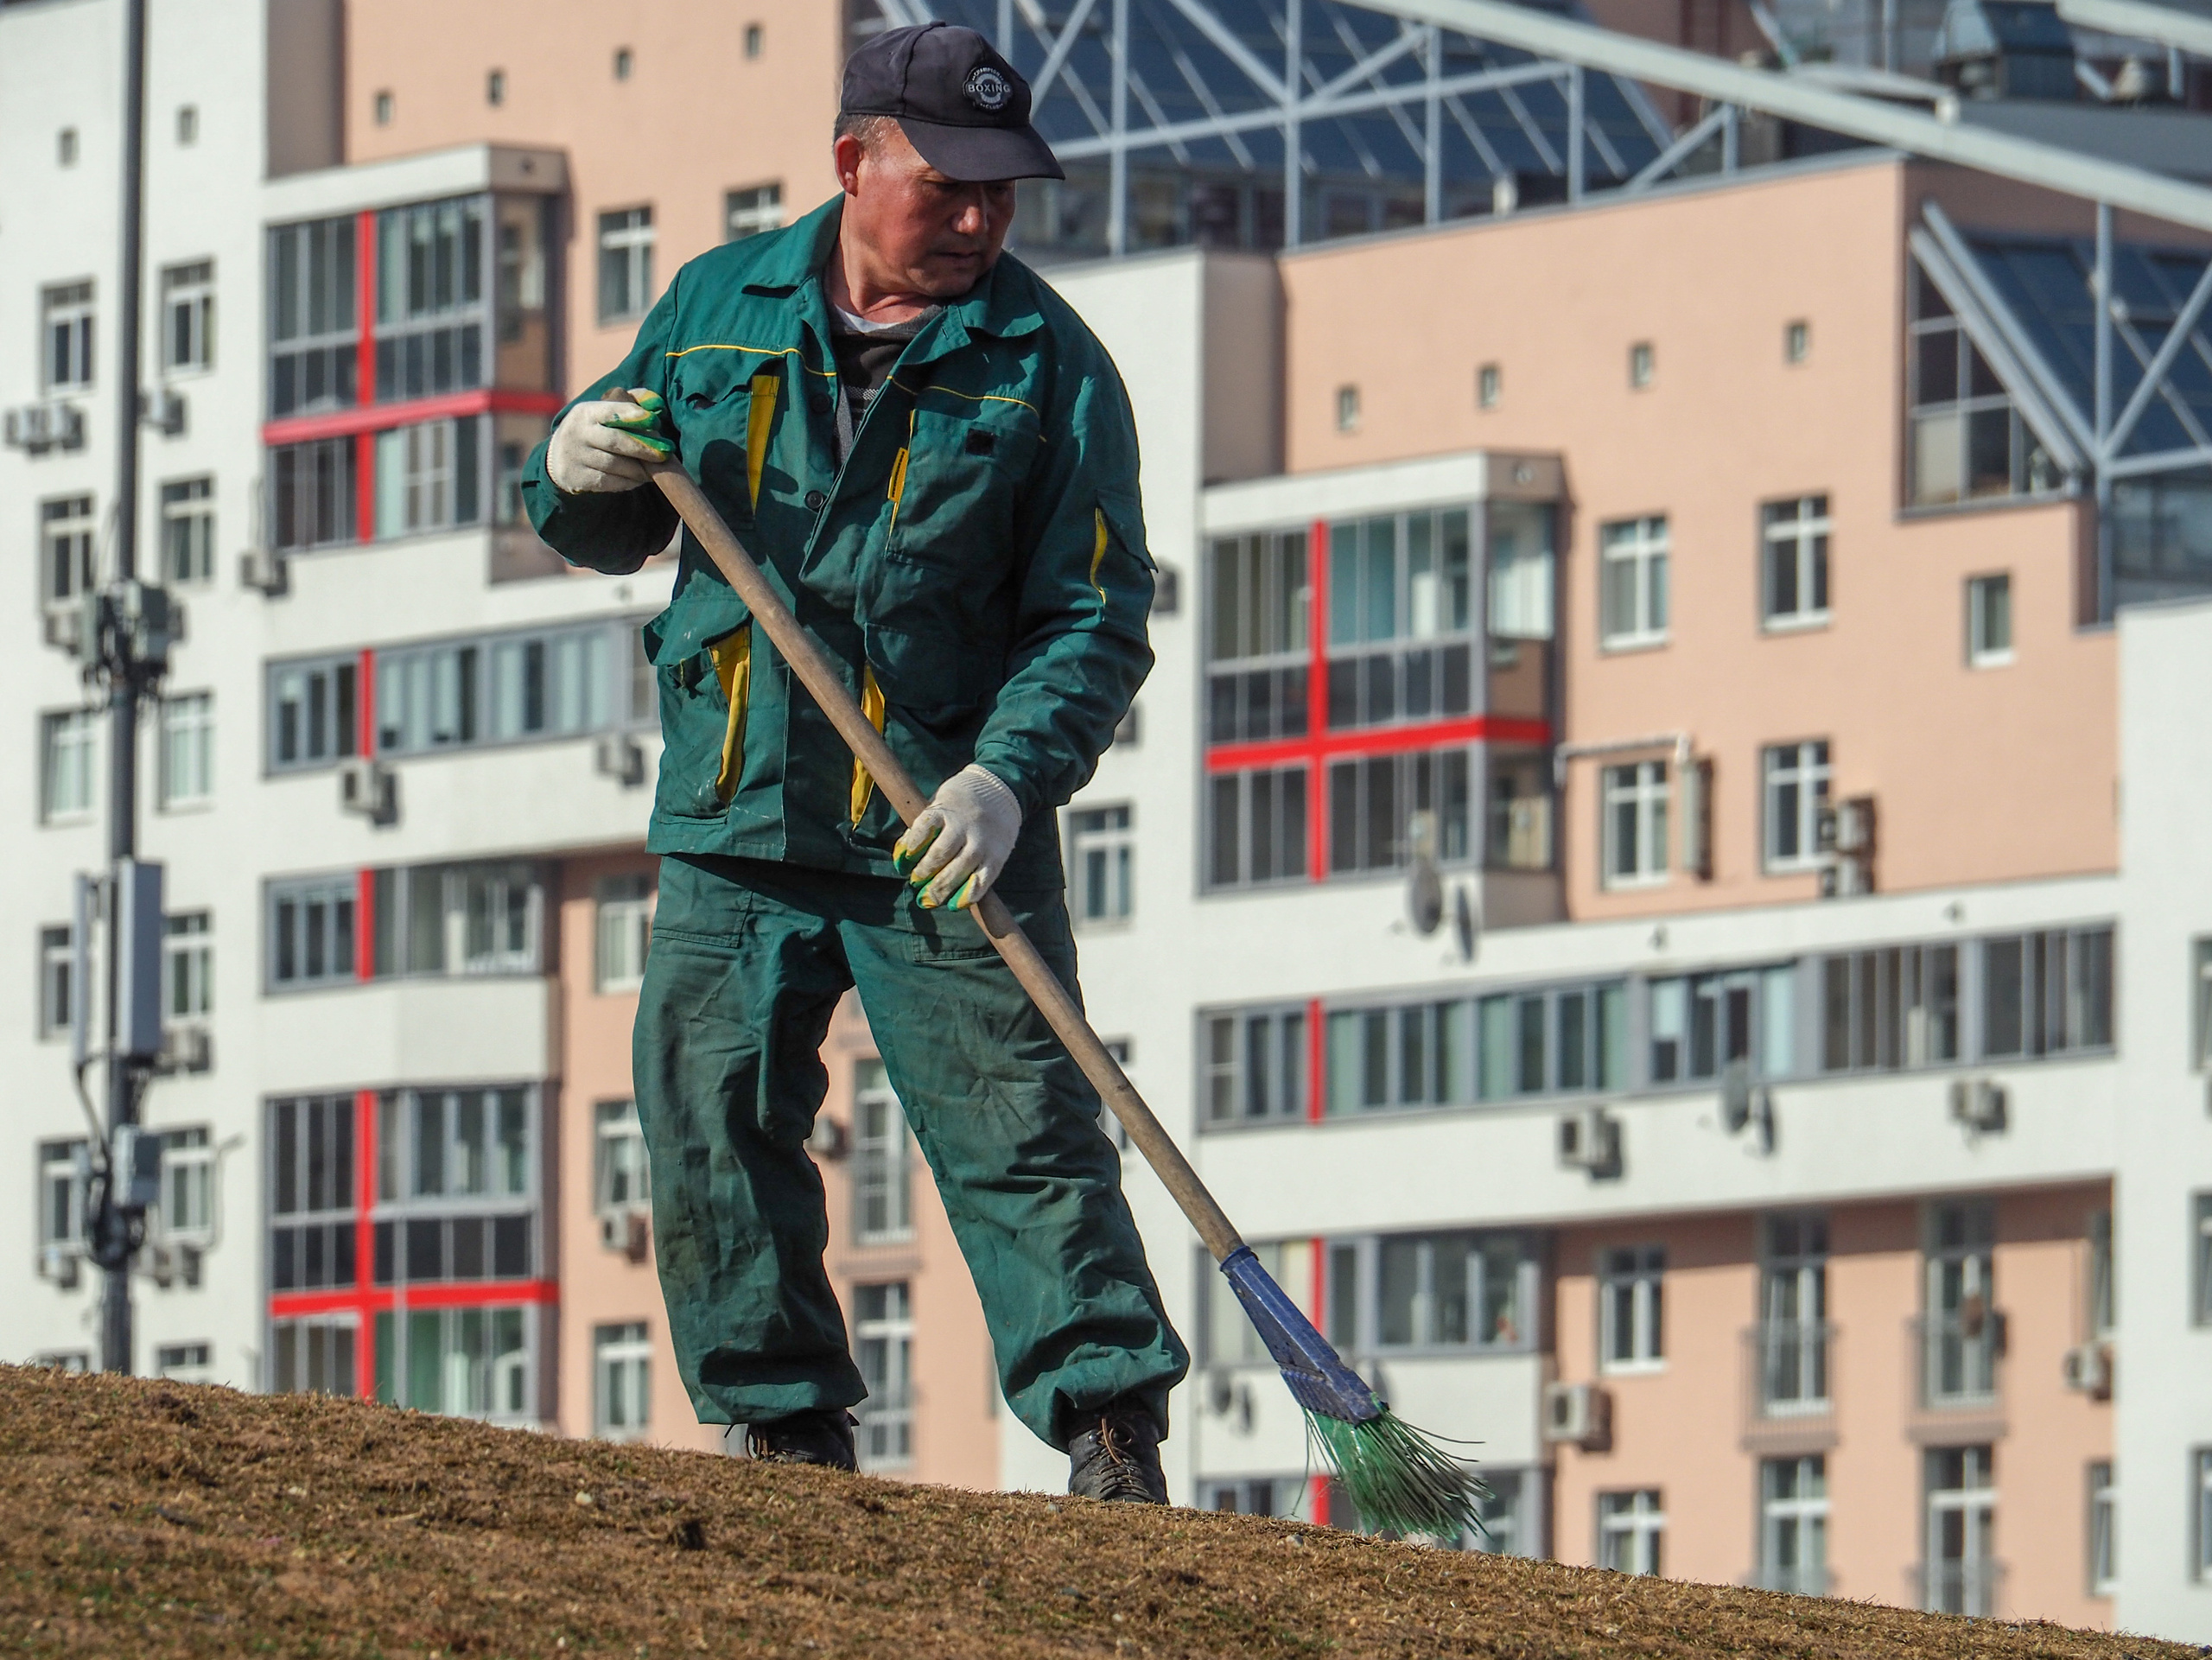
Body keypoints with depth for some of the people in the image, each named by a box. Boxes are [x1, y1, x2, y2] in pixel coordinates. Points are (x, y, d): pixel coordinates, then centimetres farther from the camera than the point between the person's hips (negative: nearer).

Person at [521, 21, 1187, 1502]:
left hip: (948, 837, -3)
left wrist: (1011, 776, -21)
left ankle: (1114, 1435, -7)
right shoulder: (719, 309, 8)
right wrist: (576, 478, -7)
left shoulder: (1045, 363, 0)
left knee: (1019, 1134, -8)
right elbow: (613, 533, 18)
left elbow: (1096, 614, -5)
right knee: (713, 1129, 2)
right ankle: (790, 1428, 13)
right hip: (735, 823, 3)